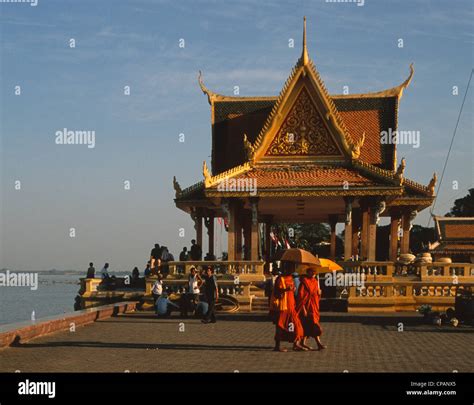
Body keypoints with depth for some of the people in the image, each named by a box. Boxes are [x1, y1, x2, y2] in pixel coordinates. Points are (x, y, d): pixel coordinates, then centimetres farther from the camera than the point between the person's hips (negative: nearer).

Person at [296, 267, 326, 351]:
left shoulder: (315, 281, 12)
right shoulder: (304, 281, -11)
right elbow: (300, 295, -15)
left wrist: (319, 293, 0)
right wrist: (303, 308, -18)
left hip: (314, 306, 8)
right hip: (307, 305, -8)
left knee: (307, 325, 11)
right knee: (313, 324, -12)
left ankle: (303, 342, 17)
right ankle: (319, 343, -14)